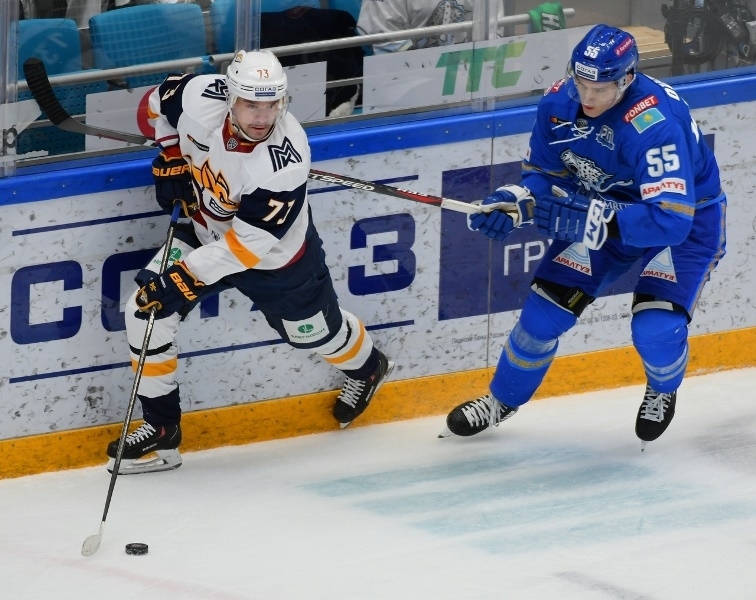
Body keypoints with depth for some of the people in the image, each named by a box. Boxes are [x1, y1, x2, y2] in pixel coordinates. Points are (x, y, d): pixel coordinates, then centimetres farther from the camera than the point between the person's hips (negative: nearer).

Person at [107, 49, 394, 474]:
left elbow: (250, 242, -35)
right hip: (207, 230, 4)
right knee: (147, 311, -11)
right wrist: (171, 157, -7)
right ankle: (161, 427, 2)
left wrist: (187, 276, -37)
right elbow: (160, 103, -2)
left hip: (276, 253, -4)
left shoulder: (285, 160, -39)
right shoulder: (200, 97, -29)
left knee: (314, 331, 18)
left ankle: (367, 368, 56)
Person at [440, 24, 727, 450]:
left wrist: (590, 218, -49)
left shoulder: (656, 123, -38)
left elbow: (669, 220, -43)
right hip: (604, 208, 6)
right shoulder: (559, 104, -18)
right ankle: (502, 401, 24)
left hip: (688, 218, -5)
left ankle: (663, 391, 14)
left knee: (657, 329, -22)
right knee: (546, 307, -2)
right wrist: (515, 202, -24)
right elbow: (544, 174, -2)